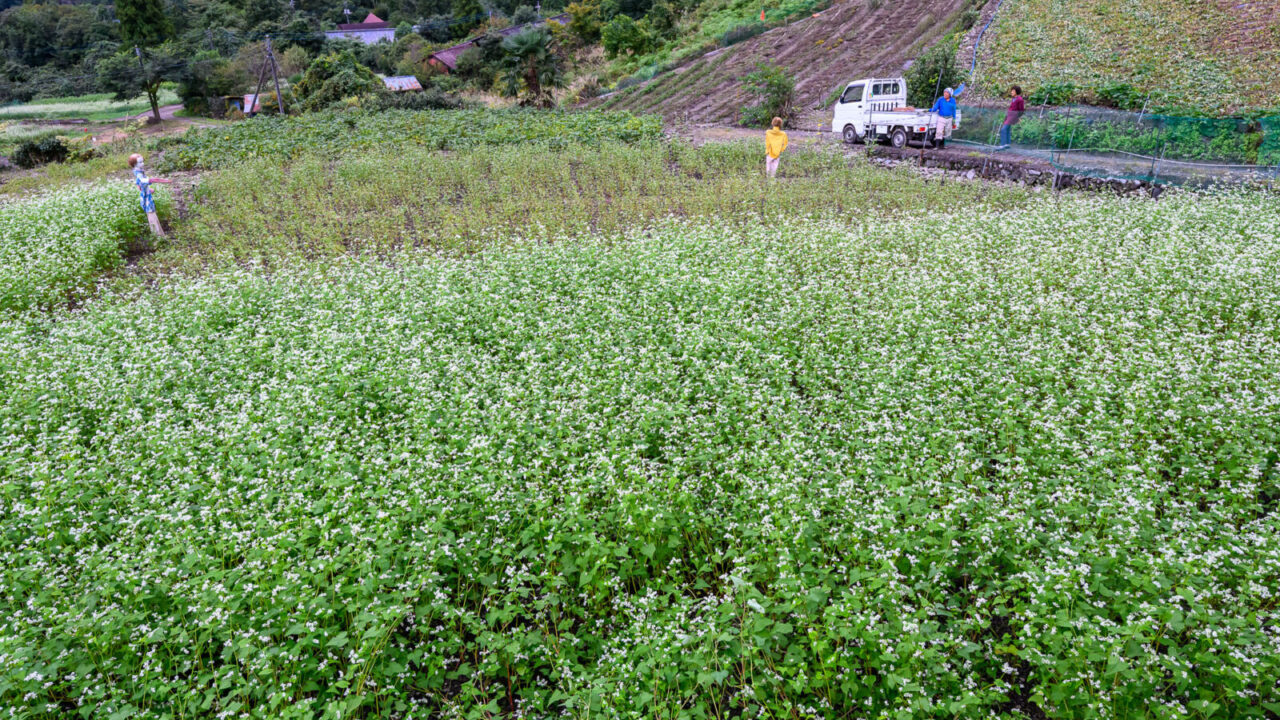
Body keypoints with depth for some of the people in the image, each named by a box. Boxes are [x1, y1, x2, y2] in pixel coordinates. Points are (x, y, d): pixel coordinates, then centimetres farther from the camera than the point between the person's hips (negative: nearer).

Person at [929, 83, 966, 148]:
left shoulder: (953, 100, 3)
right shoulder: (940, 100, -4)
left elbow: (953, 110, 8)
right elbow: (935, 108, -6)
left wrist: (954, 120, 8)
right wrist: (928, 110, -23)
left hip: (949, 119, 3)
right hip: (941, 118, -3)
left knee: (946, 133, 8)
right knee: (939, 132, -15)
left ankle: (943, 145, 21)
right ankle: (937, 146, -18)